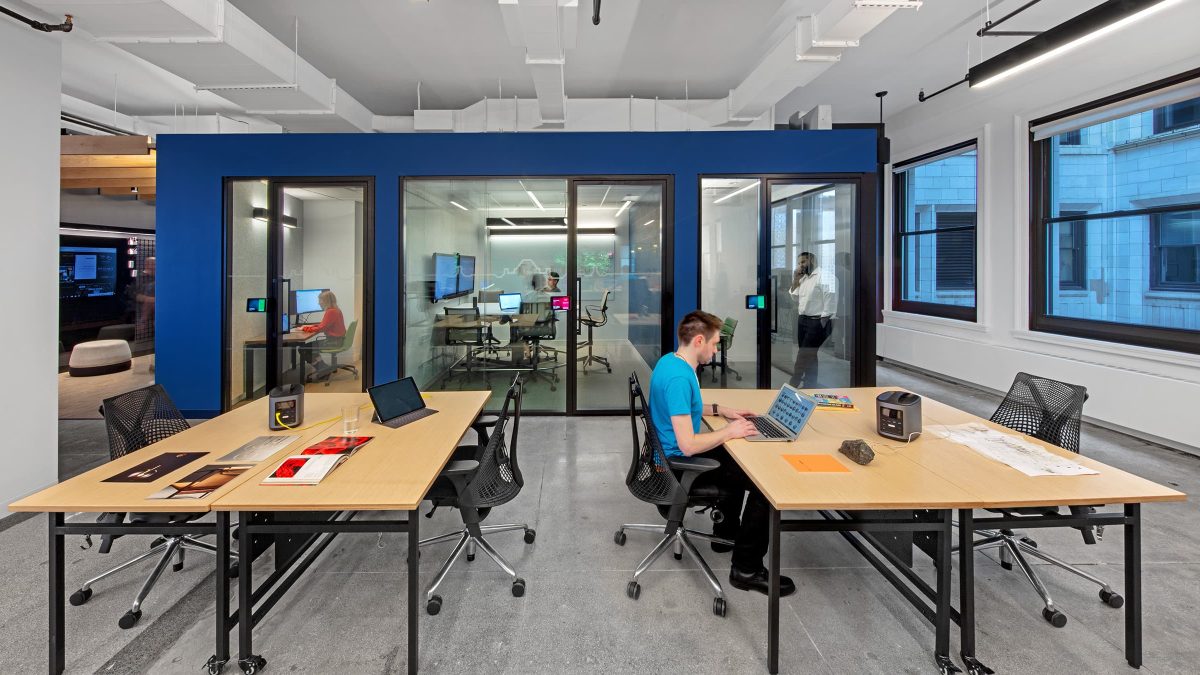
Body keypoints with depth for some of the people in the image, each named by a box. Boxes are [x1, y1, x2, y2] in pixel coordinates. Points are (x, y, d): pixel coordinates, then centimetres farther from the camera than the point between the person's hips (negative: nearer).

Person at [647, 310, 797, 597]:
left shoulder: (668, 361, 3)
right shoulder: (679, 378, -29)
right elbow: (688, 445, -31)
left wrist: (719, 410, 12)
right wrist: (729, 432, -16)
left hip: (670, 455, 11)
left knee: (735, 459, 30)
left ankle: (726, 534, 42)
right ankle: (746, 569, 1)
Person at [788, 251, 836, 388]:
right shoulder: (803, 278, 17)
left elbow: (830, 301, -16)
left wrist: (824, 322, -18)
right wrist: (795, 280, 7)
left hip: (817, 322, -8)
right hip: (802, 320, 8)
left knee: (803, 356, -5)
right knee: (808, 356, 11)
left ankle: (793, 385, 1)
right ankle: (809, 385, 17)